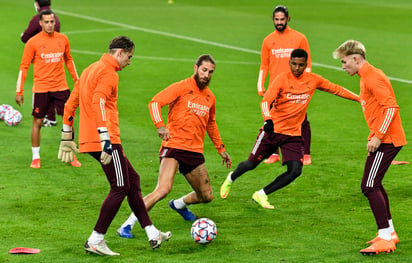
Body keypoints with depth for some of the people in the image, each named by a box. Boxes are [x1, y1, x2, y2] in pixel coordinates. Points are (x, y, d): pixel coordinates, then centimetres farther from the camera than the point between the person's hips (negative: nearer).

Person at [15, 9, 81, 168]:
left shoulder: (63, 39, 5)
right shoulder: (33, 43, -6)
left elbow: (68, 61, 18)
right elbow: (24, 67, -2)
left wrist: (77, 81, 16)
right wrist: (19, 91, -5)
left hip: (61, 87, 3)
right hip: (41, 88, -3)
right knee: (37, 122, 1)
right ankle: (35, 157, 12)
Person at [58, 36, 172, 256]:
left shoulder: (90, 70, 20)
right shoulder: (108, 73, -10)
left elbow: (70, 104, 23)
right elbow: (98, 103, -25)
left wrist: (67, 137, 27)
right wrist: (105, 138, -32)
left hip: (88, 140, 10)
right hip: (105, 140, -10)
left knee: (132, 180, 15)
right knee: (120, 188, -5)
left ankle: (152, 234, 17)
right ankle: (95, 241, -5)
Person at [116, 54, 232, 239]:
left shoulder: (210, 97, 14)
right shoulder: (181, 88, -6)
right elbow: (155, 102, -17)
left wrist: (221, 149, 31)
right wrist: (160, 125, -34)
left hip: (195, 151, 7)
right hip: (173, 146, -7)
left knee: (207, 196, 10)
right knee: (164, 189, -26)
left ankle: (179, 204, 43)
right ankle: (127, 226, -19)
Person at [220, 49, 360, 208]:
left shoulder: (313, 80, 1)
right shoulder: (282, 79, -13)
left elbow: (335, 89, 13)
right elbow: (265, 101, -23)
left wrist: (360, 98, 13)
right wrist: (268, 120, -43)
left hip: (294, 134, 3)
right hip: (273, 130, -3)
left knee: (295, 170, -14)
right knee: (251, 164, 5)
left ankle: (261, 195, 0)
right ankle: (231, 179, 38)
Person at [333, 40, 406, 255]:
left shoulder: (372, 77, -15)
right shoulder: (367, 76, 17)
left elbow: (391, 107, -23)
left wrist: (378, 137, -22)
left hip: (387, 140, -11)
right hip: (386, 139, 11)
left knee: (370, 186, -12)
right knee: (374, 185, 19)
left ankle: (385, 238, -12)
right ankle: (389, 232, 28)